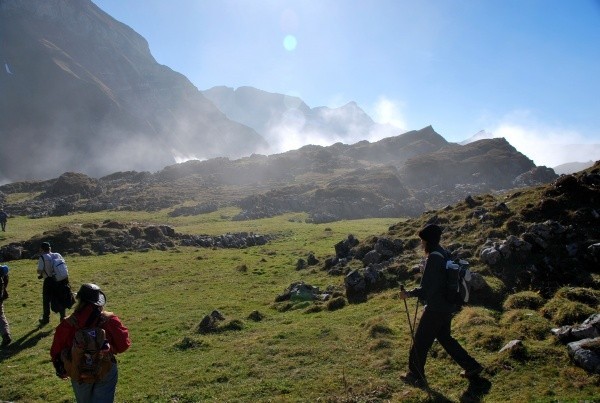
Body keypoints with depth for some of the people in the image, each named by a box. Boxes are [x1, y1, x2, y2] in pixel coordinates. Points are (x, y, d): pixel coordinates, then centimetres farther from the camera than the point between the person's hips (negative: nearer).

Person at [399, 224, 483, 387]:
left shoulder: (433, 258, -23)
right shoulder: (445, 254, 4)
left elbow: (426, 289, -25)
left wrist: (409, 293, -14)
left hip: (436, 309, -9)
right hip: (448, 306, 9)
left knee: (420, 341, 7)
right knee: (444, 337, 25)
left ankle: (416, 375, 21)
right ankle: (471, 367, 30)